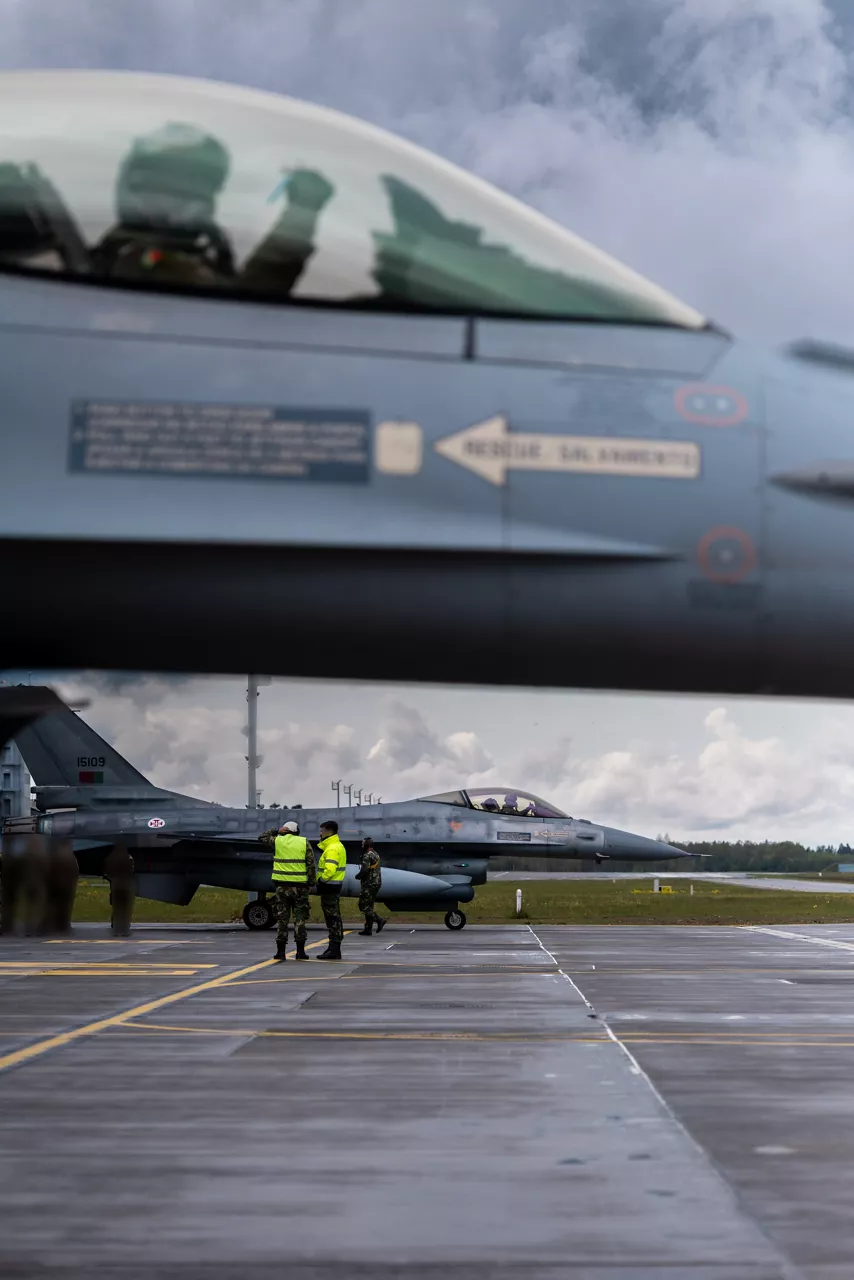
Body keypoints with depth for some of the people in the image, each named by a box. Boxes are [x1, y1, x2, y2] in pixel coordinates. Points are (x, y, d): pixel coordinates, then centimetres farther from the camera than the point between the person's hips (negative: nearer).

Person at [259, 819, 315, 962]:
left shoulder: (277, 841, 3)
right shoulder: (304, 842, 2)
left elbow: (263, 838, 22)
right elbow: (311, 864, -3)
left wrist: (276, 831, 17)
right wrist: (311, 883, 0)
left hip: (282, 885, 1)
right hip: (300, 886, -1)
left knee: (282, 918, 6)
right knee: (299, 918, 5)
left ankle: (281, 951, 5)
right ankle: (300, 951, 3)